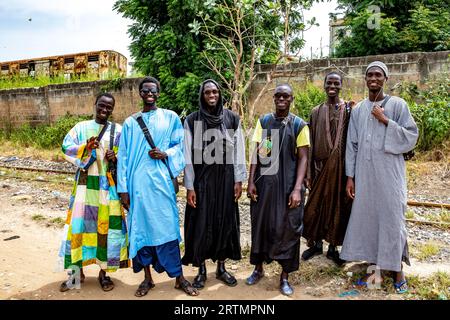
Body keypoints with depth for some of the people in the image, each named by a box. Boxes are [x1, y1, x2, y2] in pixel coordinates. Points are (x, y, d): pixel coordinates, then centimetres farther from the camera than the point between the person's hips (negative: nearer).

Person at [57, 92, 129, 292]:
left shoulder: (118, 131, 4)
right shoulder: (81, 127, 7)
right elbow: (66, 148, -4)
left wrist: (115, 159, -17)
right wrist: (86, 147, -21)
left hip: (108, 186, -1)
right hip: (85, 185, 1)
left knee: (107, 227, 2)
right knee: (79, 224, 4)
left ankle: (104, 272, 17)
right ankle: (77, 271, 21)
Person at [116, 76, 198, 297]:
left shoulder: (170, 117, 7)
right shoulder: (130, 122, 8)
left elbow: (181, 145, 8)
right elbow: (123, 156, 5)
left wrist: (166, 154, -13)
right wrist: (123, 189, 1)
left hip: (161, 181, -1)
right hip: (138, 182, 2)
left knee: (167, 227, 0)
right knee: (141, 227, 7)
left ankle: (179, 277, 12)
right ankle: (147, 277, 22)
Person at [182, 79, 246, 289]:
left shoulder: (232, 119, 1)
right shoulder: (192, 120, -3)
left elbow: (239, 150, 2)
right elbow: (188, 155, -4)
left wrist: (239, 180, -2)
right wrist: (189, 186, -7)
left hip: (225, 178, 2)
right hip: (202, 179, -1)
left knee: (224, 221, 9)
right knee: (201, 223, 4)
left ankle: (221, 267, 26)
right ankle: (201, 270, 21)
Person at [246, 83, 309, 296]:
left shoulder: (299, 125, -1)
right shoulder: (263, 121, 6)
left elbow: (303, 158, -5)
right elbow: (256, 153, 5)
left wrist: (297, 189, -14)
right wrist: (251, 181, -3)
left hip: (287, 184, -2)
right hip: (263, 182, 2)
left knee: (287, 228, 4)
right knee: (260, 225, 11)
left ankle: (285, 276, 19)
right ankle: (258, 269, 30)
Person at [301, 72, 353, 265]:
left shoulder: (349, 110, 1)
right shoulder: (317, 112, 6)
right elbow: (312, 143, 5)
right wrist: (309, 172, 2)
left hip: (340, 165, -1)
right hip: (321, 164, 2)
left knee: (338, 204, 5)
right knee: (317, 203, 6)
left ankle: (333, 247, 19)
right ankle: (316, 243, 23)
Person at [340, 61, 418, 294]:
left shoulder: (397, 104, 1)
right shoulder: (358, 110, 10)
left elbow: (411, 136, -2)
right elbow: (352, 145, 8)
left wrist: (386, 121, -12)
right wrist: (350, 176, 4)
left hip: (389, 173, -3)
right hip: (364, 174, 3)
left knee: (391, 218, 1)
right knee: (367, 218, 5)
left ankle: (397, 271, 19)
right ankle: (375, 271, 19)